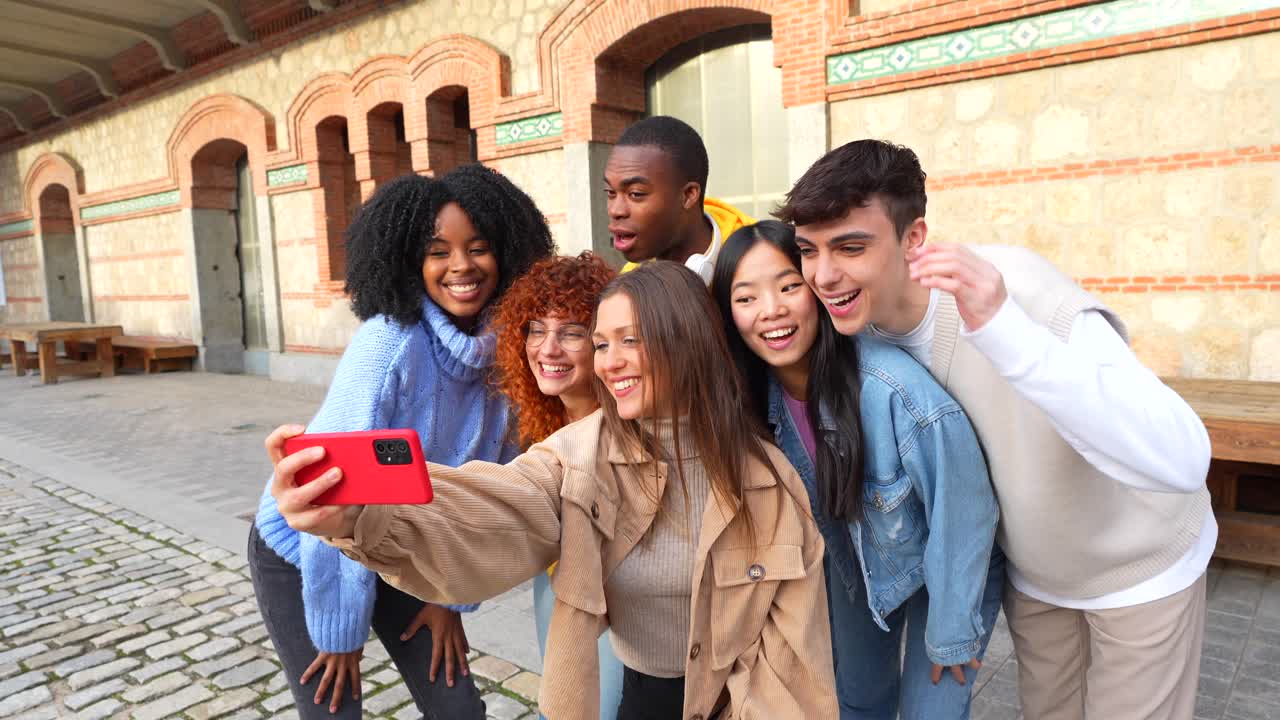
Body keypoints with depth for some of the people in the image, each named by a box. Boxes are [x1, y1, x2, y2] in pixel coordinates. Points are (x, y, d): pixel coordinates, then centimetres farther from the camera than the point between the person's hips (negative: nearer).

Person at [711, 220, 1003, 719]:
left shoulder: (899, 392, -38)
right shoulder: (758, 393, -21)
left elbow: (964, 511, -24)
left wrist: (952, 631, -13)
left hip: (946, 569, -4)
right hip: (855, 564, 5)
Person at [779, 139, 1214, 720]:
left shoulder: (1013, 286, -34)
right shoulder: (858, 322, -18)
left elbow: (1182, 460, -43)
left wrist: (1005, 329, -53)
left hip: (1140, 565, -4)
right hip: (1029, 570, 4)